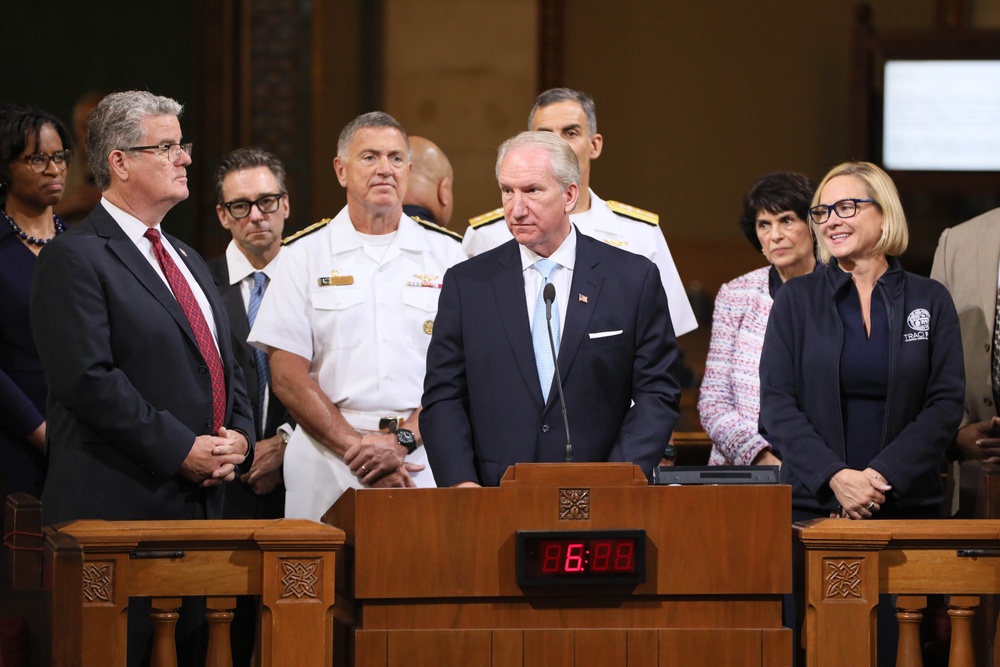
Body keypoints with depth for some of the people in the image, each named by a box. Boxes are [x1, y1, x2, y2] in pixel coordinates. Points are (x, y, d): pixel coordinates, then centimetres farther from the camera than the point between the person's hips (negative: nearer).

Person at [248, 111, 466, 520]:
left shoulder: (447, 254, 10)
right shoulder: (305, 254, 8)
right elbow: (287, 376, 1)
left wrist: (402, 440, -12)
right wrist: (356, 447, -10)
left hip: (425, 460, 1)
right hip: (328, 468, 0)